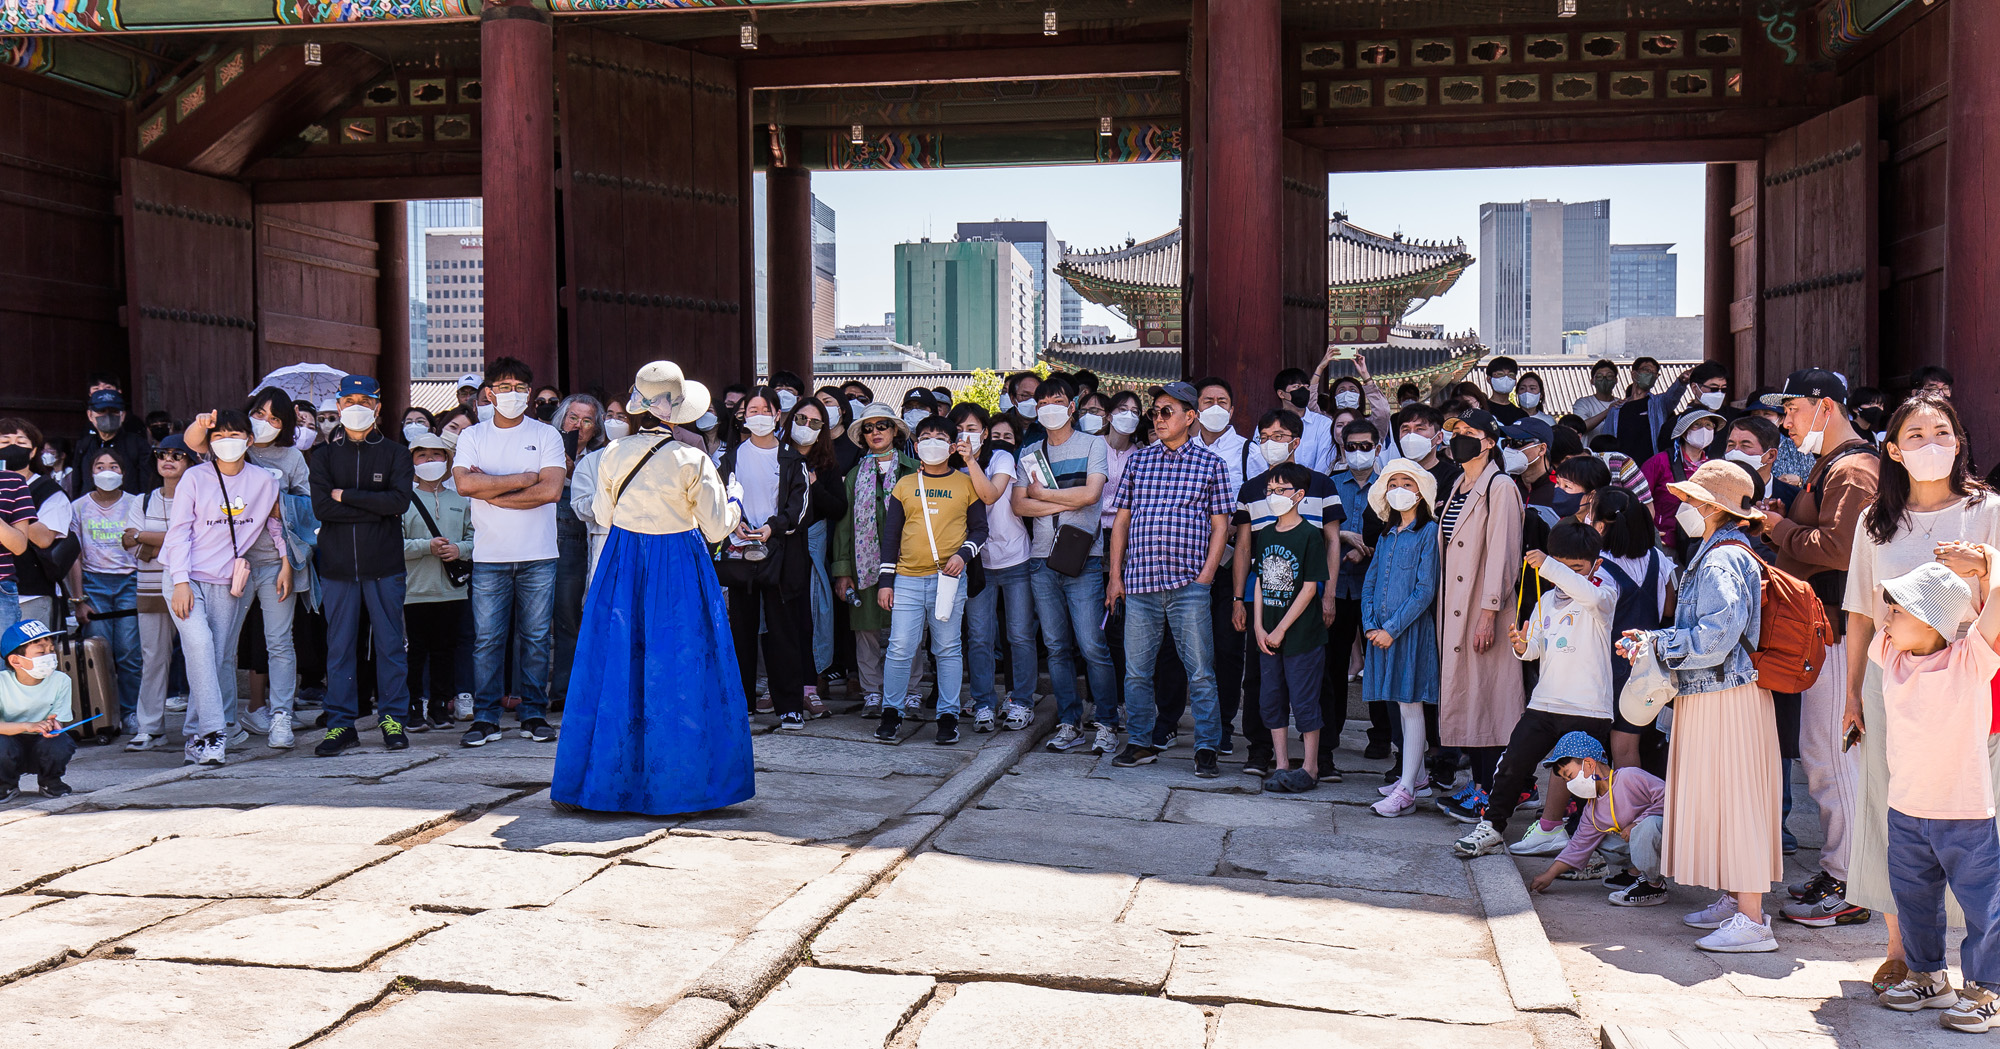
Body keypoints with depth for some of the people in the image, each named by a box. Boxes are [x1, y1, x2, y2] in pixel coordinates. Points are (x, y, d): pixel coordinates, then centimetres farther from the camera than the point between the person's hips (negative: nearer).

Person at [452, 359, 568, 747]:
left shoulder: (546, 435, 5)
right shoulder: (472, 437, 8)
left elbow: (551, 490, -9)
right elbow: (464, 483, -10)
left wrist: (492, 493, -7)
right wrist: (524, 478, -9)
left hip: (538, 556, 0)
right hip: (489, 556, 1)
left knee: (536, 638, 3)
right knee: (487, 639, 0)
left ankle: (534, 715, 12)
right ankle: (485, 718, 8)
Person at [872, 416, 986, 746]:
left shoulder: (966, 484, 9)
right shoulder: (904, 486, 12)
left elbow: (980, 529, 10)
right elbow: (890, 534, 12)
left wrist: (963, 554, -9)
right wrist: (885, 580, 6)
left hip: (949, 579, -1)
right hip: (907, 579, 1)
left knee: (948, 650, 3)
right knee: (900, 649, -2)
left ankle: (948, 717, 11)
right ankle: (891, 714, 10)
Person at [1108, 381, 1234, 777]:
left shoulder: (1210, 464, 4)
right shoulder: (1138, 460, 11)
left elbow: (1220, 525, 4)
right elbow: (1122, 520, 13)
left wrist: (1206, 574, -6)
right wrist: (1115, 575, 7)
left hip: (1188, 585, -3)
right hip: (1139, 582, 3)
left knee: (1200, 671, -1)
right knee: (1136, 670, 7)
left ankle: (1207, 748, 7)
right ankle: (1140, 742, 20)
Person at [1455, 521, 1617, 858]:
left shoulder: (1603, 593, -2)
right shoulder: (1547, 601, 16)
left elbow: (1594, 596, -28)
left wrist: (1550, 567, -34)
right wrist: (1522, 645, -9)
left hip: (1588, 709, -5)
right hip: (1544, 703, 5)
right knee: (1513, 763, 3)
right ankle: (1492, 828, 13)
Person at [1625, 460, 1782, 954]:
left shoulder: (1721, 562, -17)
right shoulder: (1716, 557, 16)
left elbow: (1715, 638, -24)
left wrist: (1658, 644, -14)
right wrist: (1653, 640, 10)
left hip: (1726, 700, -10)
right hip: (1710, 696, 10)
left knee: (1733, 798, -7)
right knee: (1721, 799, 16)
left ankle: (1751, 922, -3)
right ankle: (1737, 900, 26)